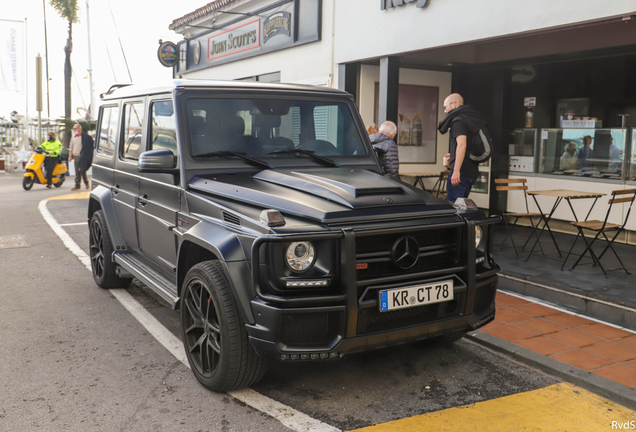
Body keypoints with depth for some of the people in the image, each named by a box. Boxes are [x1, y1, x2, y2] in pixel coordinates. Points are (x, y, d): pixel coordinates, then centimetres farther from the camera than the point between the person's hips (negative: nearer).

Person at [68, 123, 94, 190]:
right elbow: (71, 148, 20)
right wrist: (70, 156, 14)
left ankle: (86, 182, 17)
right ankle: (77, 185, 10)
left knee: (82, 171, -7)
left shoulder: (85, 136, -6)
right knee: (77, 172, 7)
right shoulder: (73, 137, 14)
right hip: (75, 156, 6)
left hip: (82, 156, -6)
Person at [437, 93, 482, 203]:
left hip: (461, 172, -10)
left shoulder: (458, 121, -11)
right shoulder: (471, 119, 19)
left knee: (452, 205, -7)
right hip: (473, 172, 10)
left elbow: (462, 144, -24)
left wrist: (456, 170, -27)